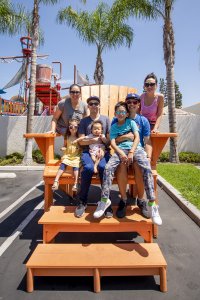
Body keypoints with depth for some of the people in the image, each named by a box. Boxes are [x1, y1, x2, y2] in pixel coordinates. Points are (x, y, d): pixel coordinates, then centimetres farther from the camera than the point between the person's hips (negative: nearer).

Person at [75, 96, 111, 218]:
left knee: (103, 167, -34)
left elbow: (109, 140, 8)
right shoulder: (84, 121, 16)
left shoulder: (106, 119, 15)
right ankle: (83, 202, -17)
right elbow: (81, 141, 5)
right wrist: (95, 140, -7)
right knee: (88, 168, -33)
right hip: (88, 151, 0)